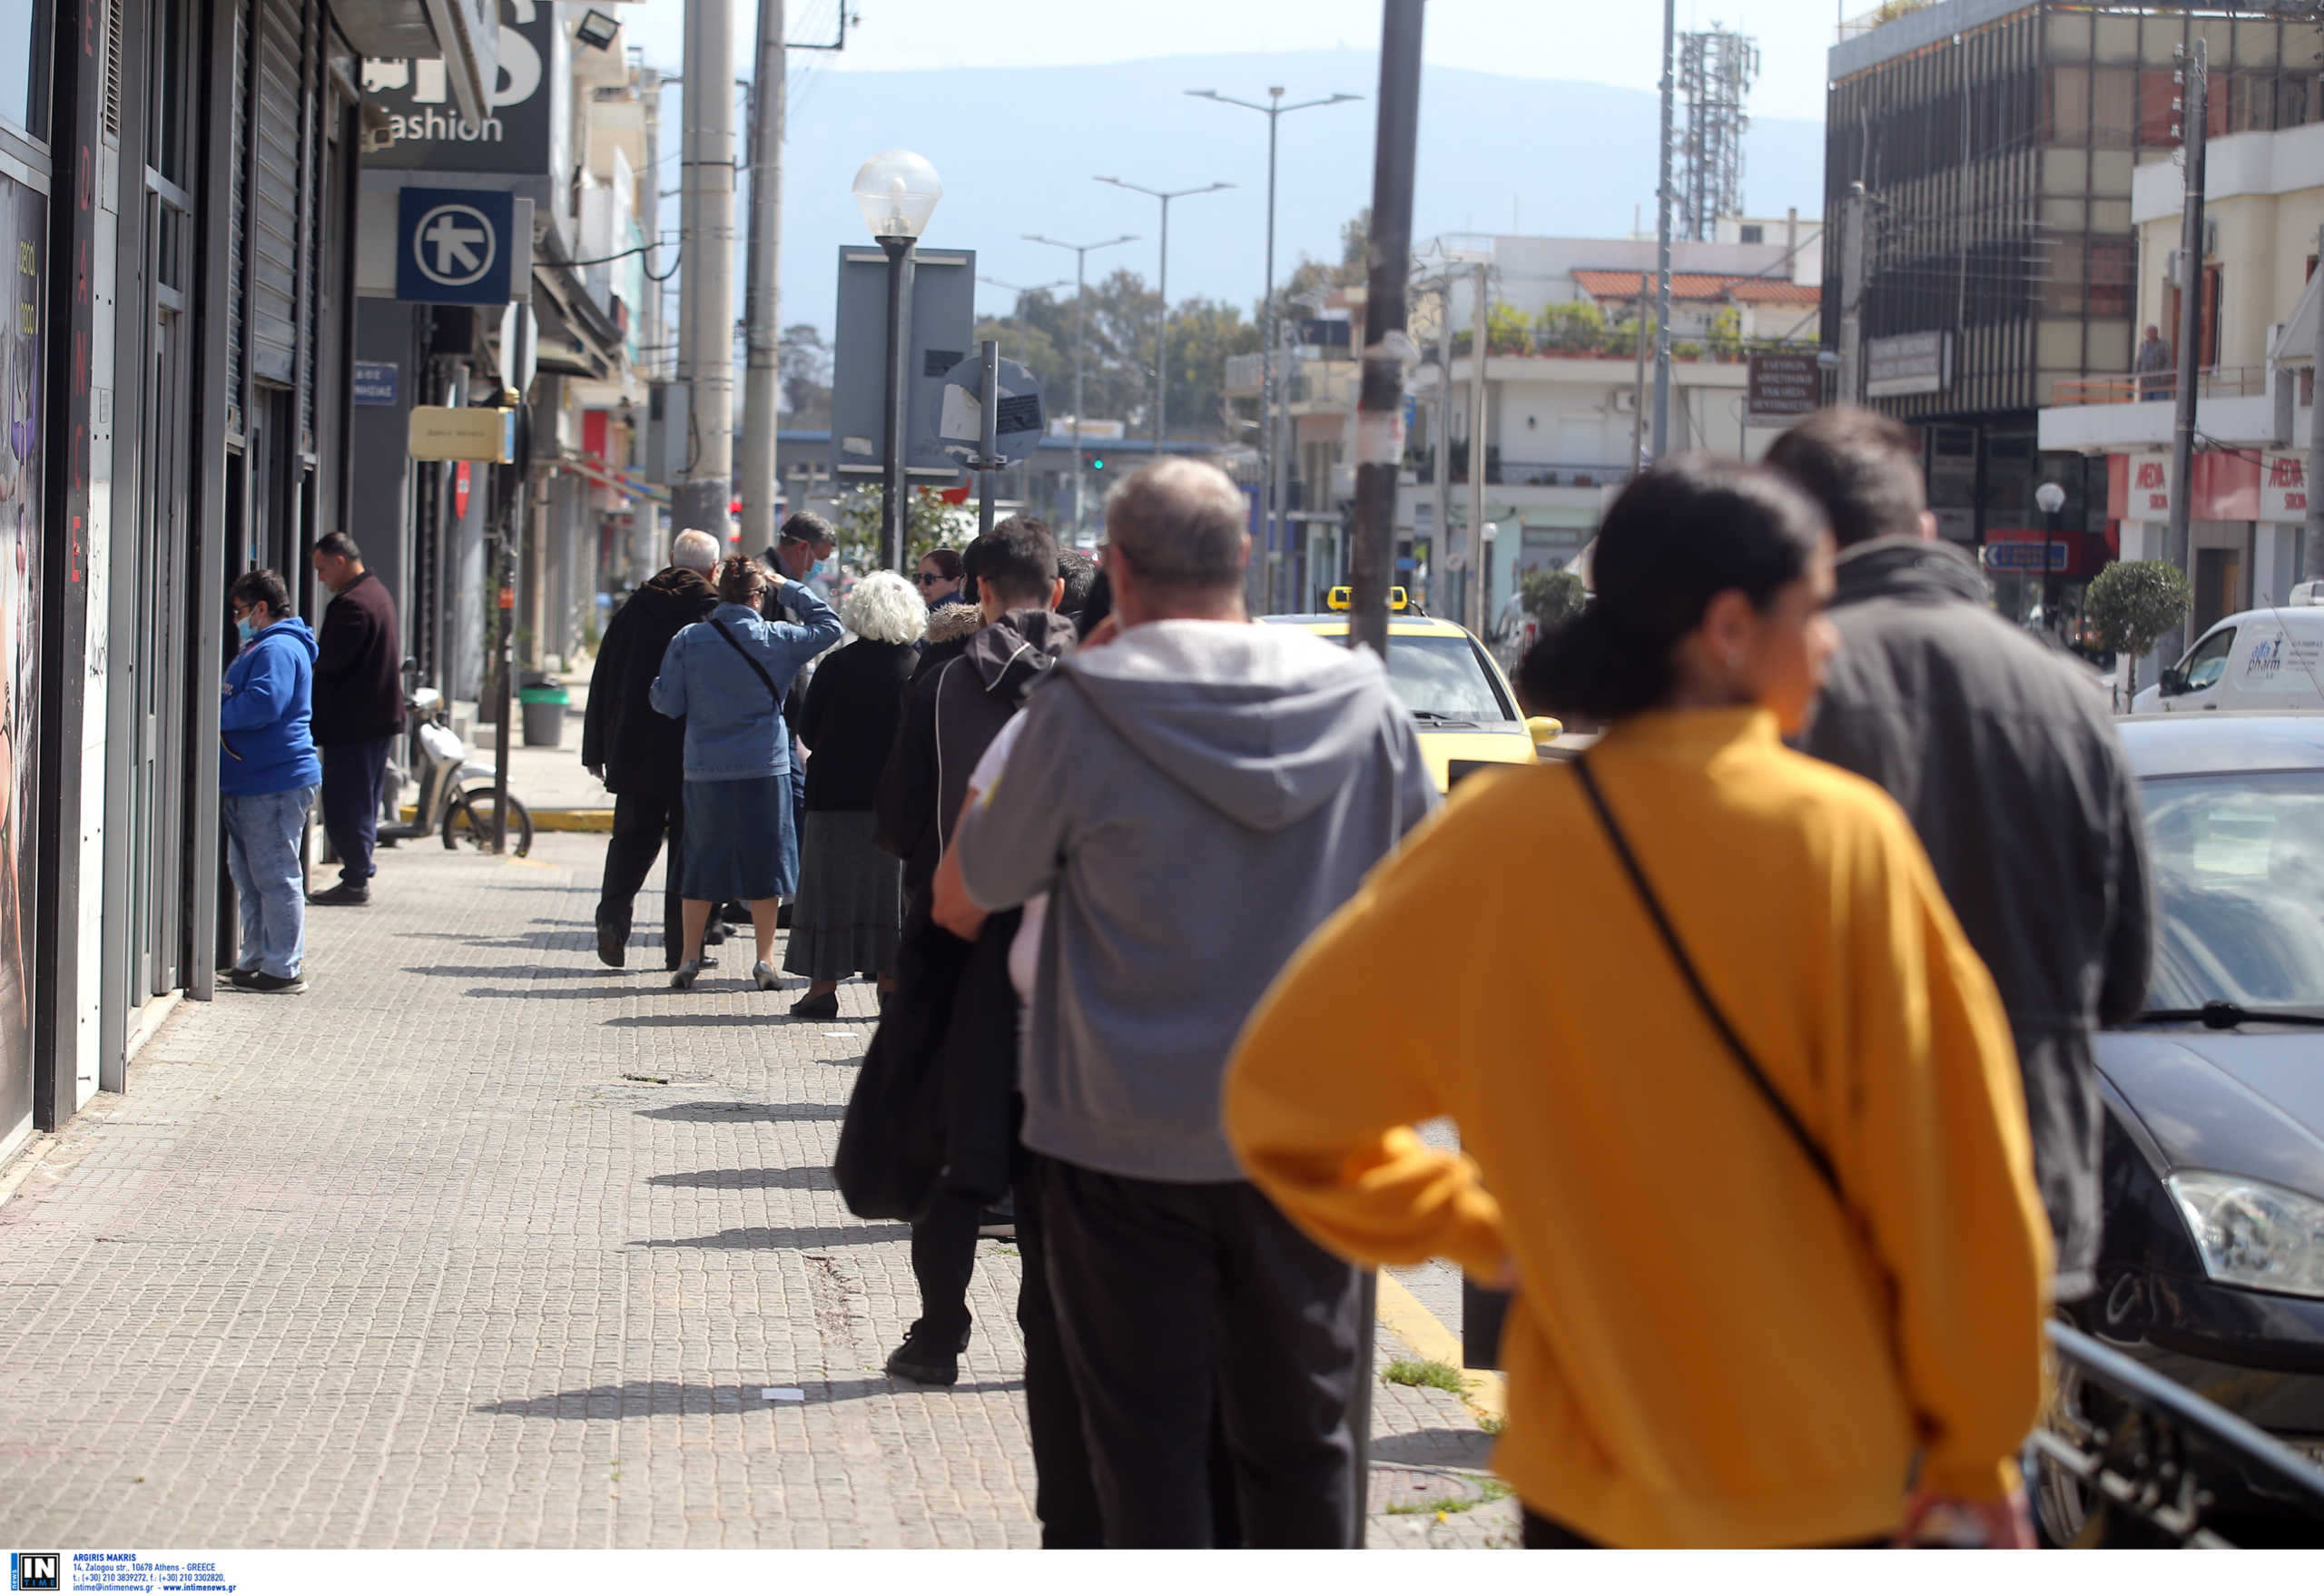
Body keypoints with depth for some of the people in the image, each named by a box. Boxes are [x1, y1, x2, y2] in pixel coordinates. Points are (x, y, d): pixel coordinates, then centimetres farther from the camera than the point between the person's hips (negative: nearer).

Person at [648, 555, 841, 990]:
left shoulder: (688, 640, -3)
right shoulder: (774, 639, -6)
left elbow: (669, 703, 1)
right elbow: (828, 626, 7)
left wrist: (653, 691, 22)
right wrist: (789, 588, 9)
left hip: (705, 770, 1)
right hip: (765, 767, -1)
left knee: (702, 861, 10)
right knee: (763, 860, 6)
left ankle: (689, 959, 11)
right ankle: (765, 961, 6)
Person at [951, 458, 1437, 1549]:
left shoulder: (1085, 711, -13)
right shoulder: (1360, 701, -4)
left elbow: (985, 876, 1)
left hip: (1129, 1140, -3)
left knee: (1149, 1441, 5)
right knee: (1303, 1436, 14)